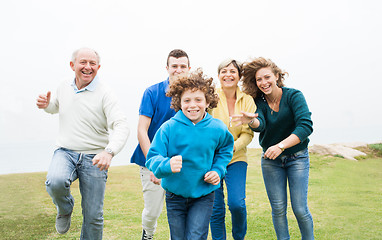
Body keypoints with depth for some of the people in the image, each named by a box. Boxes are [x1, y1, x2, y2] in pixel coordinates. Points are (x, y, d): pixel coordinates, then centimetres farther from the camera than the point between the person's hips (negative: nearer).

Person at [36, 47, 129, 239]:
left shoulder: (104, 94, -10)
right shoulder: (64, 88, 5)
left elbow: (121, 126, -20)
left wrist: (109, 151, -38)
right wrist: (46, 105, 3)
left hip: (94, 158, -2)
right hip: (65, 153, 2)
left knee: (93, 216, 2)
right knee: (56, 182, -31)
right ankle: (65, 209, 4)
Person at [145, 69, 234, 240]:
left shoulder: (217, 128, -7)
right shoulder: (168, 128, -14)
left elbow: (225, 150, 14)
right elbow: (152, 158, -16)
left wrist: (218, 170, -3)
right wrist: (167, 164, -37)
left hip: (203, 195, 0)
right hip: (175, 195, 0)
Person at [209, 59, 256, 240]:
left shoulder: (247, 100, 2)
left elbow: (248, 133, 0)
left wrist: (233, 146, -18)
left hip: (236, 157, 1)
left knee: (237, 203, -12)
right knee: (216, 209, 1)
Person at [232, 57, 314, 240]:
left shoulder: (294, 96, -13)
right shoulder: (259, 101, -5)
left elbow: (306, 126, -25)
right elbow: (260, 124, -24)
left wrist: (281, 145, -36)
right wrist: (252, 121, -49)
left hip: (297, 157, -2)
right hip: (270, 160, 2)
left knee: (300, 209, -4)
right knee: (278, 209, 3)